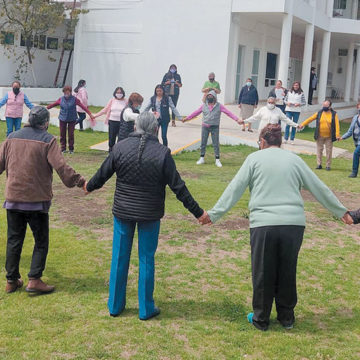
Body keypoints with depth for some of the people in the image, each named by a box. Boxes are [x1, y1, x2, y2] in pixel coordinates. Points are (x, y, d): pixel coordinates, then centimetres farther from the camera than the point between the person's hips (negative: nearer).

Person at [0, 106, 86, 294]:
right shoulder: (47, 140, -9)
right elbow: (61, 167, -17)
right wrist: (80, 181, -11)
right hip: (37, 200, -4)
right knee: (41, 241, 7)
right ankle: (34, 279, 1)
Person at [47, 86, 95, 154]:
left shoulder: (74, 99, -5)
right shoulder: (61, 99, 2)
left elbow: (83, 106, -9)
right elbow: (53, 104, 13)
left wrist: (90, 114, -15)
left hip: (72, 119, -2)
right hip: (62, 119, 2)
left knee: (71, 134, 1)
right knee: (62, 134, 4)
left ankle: (71, 149, 15)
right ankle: (63, 149, 16)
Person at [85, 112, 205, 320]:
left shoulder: (121, 148, -6)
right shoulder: (162, 153, -11)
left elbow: (103, 174, 5)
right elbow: (178, 187, -10)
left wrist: (90, 187, 27)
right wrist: (198, 212, -2)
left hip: (123, 212, 2)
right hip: (150, 215, -2)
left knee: (119, 257, 13)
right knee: (146, 259, 9)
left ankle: (115, 305, 24)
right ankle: (146, 309, 17)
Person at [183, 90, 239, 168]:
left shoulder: (219, 106, -3)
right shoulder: (204, 105, 4)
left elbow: (228, 113, -5)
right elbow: (196, 113, 11)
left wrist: (237, 119, -13)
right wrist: (186, 118, 12)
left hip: (215, 127, -2)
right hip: (205, 126, 2)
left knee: (216, 144, 0)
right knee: (203, 143, 6)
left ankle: (217, 160, 6)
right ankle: (202, 158, 18)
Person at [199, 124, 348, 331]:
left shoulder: (255, 159, 5)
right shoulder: (294, 159, 11)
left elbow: (234, 189, 1)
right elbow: (319, 188, 16)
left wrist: (214, 214, 6)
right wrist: (342, 212, 26)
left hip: (263, 225, -2)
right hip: (294, 223, 2)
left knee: (263, 273, 10)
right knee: (287, 272, 15)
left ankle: (261, 319, 22)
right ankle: (287, 317, 27)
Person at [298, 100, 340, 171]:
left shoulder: (334, 114, -4)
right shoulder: (319, 113, 2)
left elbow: (337, 125, -9)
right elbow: (310, 119, 4)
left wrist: (337, 135, -18)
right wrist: (302, 124, -2)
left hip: (329, 137, -2)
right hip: (320, 136, 2)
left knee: (329, 151, 3)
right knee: (319, 150, 6)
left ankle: (328, 165, 14)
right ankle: (319, 164, 15)